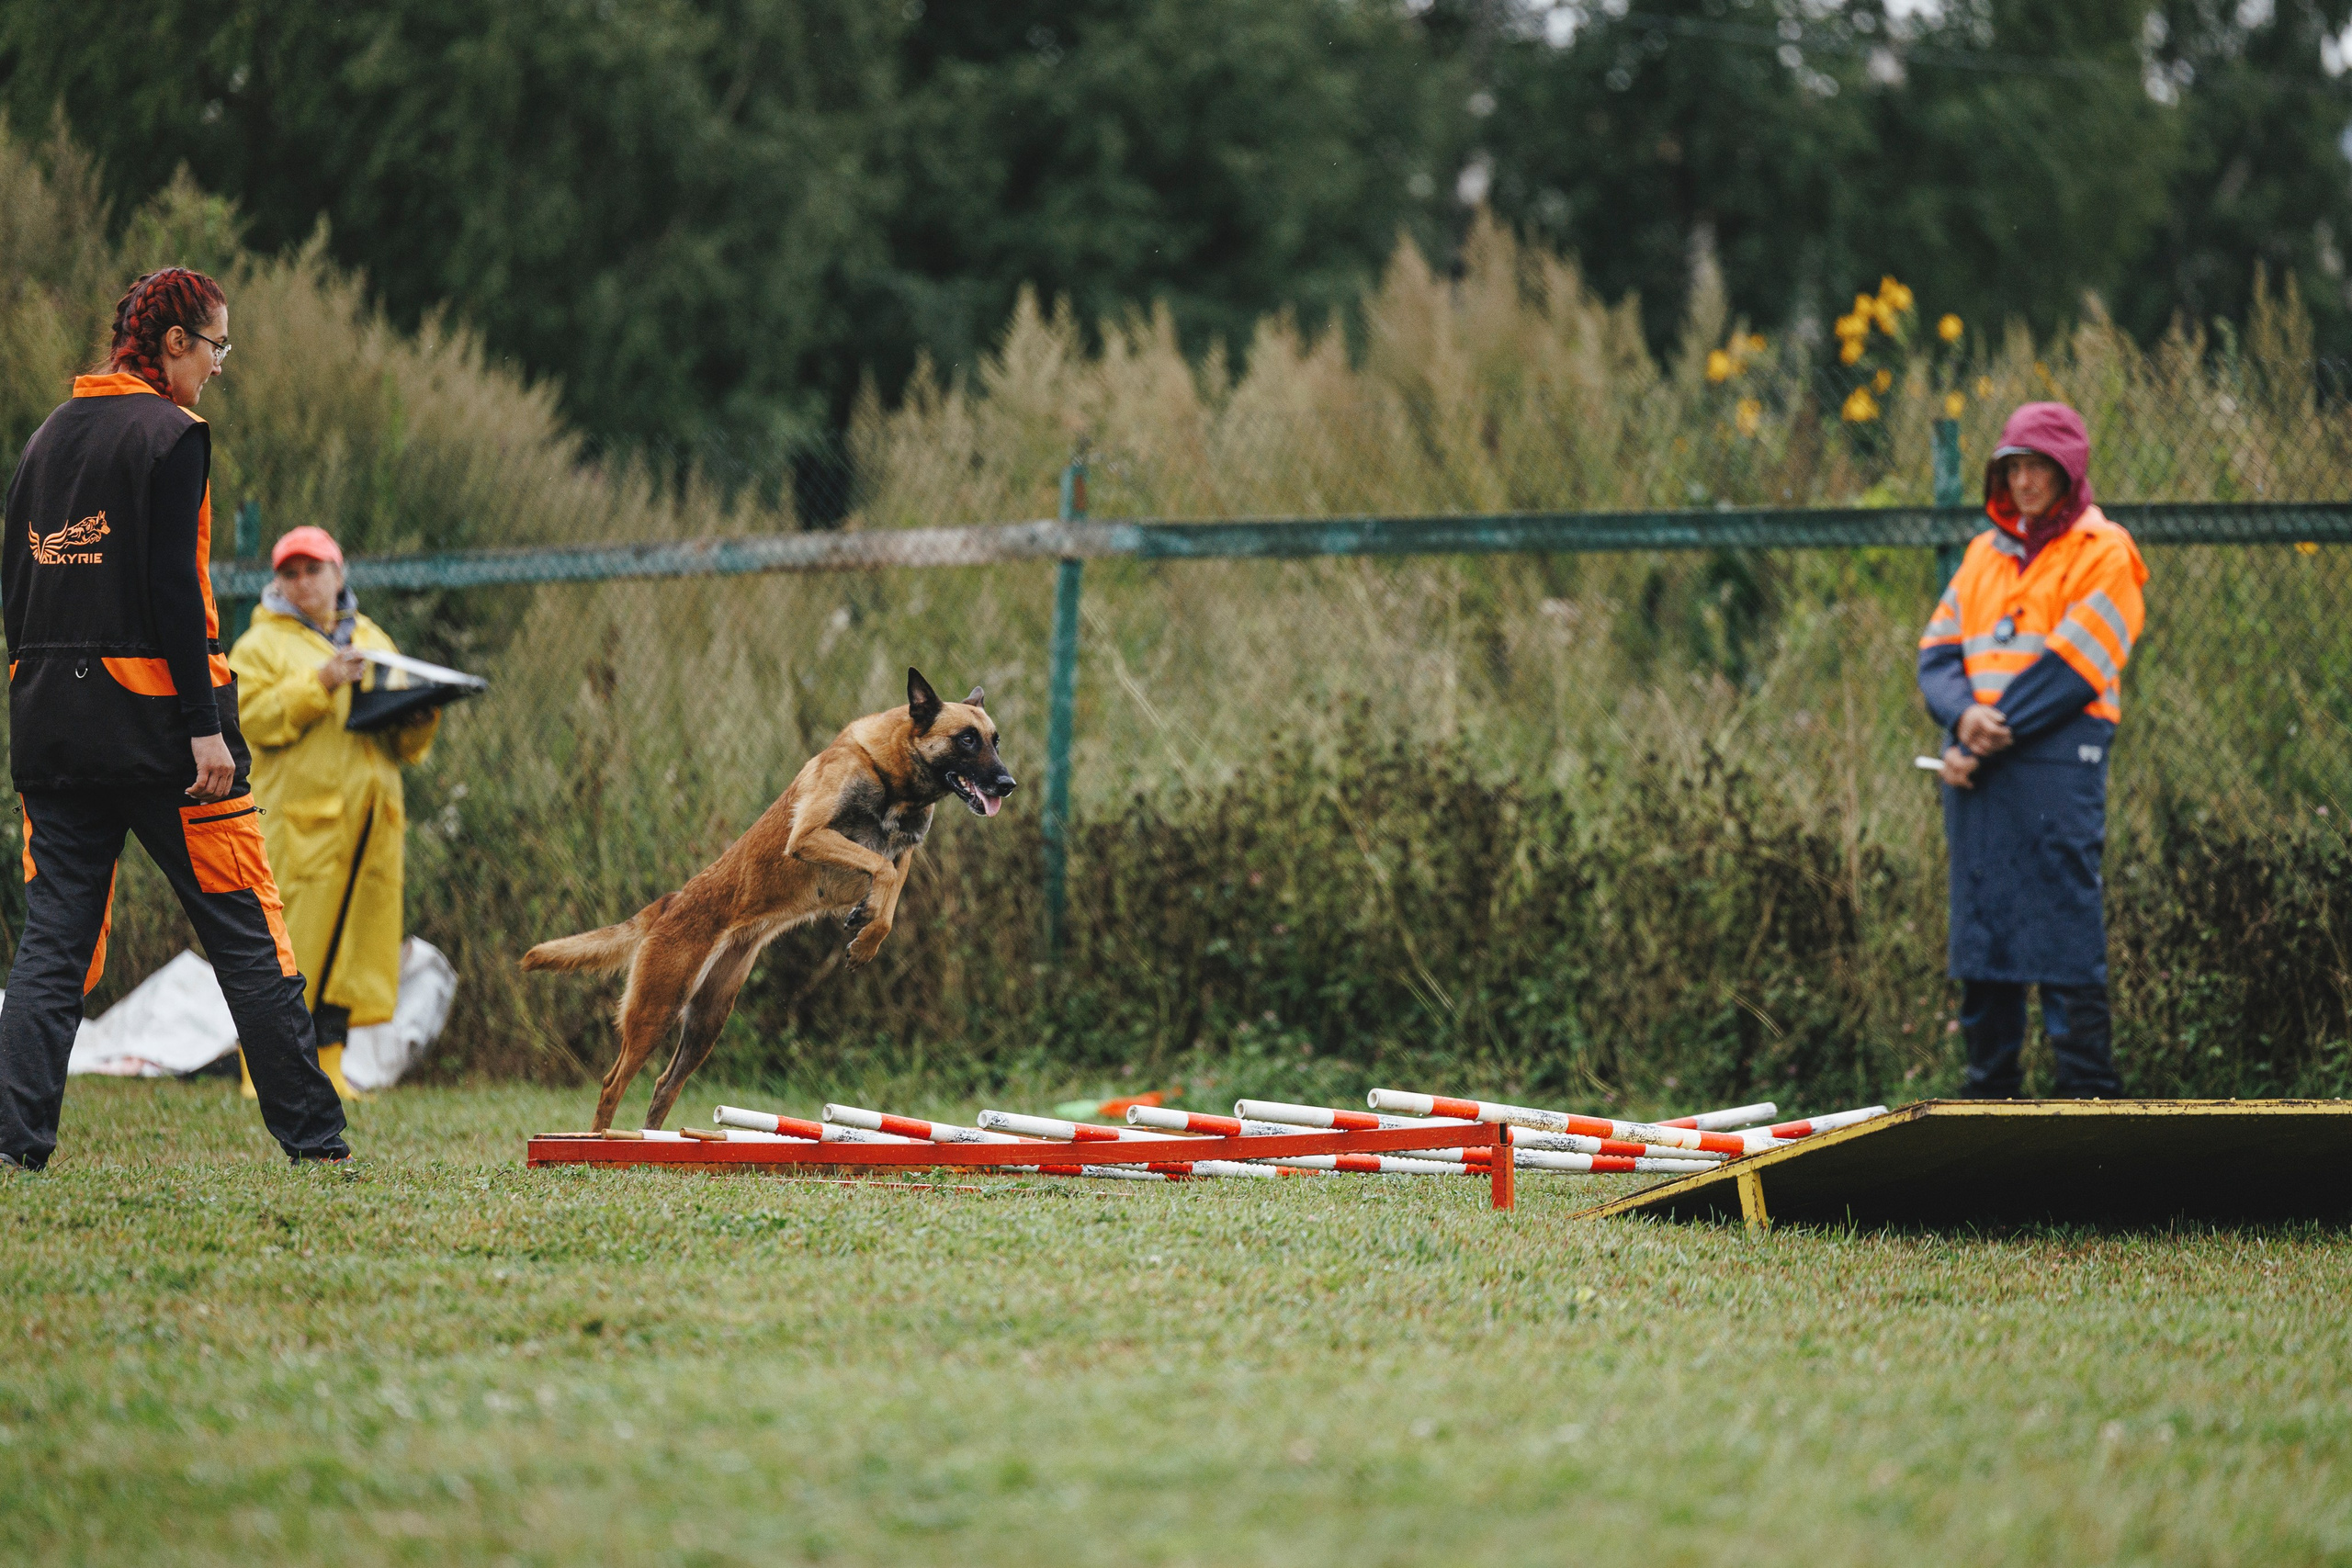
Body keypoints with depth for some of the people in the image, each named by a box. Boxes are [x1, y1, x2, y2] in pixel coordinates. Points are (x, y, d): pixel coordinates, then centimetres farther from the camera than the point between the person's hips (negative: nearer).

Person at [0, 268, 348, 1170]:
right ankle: (311, 1135, 5)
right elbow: (171, 587, -16)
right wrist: (205, 724, -16)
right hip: (150, 716, -6)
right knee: (245, 929, 2)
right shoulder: (169, 435, -8)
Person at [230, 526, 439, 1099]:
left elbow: (404, 742, 23)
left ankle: (328, 1063, 9)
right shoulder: (261, 646, 7)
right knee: (287, 944, -9)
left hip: (372, 814, 5)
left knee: (361, 939, 2)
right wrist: (321, 683, -17)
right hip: (300, 812, -5)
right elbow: (256, 718, -9)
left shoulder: (373, 640, 23)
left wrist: (418, 721, 0)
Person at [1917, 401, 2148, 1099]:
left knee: (2066, 938, -9)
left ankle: (2088, 1096, -8)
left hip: (2058, 762, -7)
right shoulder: (1984, 555, 20)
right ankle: (1989, 1096, 13)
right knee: (1981, 933, 7)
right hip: (1976, 771, 7)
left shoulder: (2102, 554, 0)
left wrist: (1991, 741, -13)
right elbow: (1938, 653, 11)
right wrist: (1964, 715, -10)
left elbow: (2069, 668, -10)